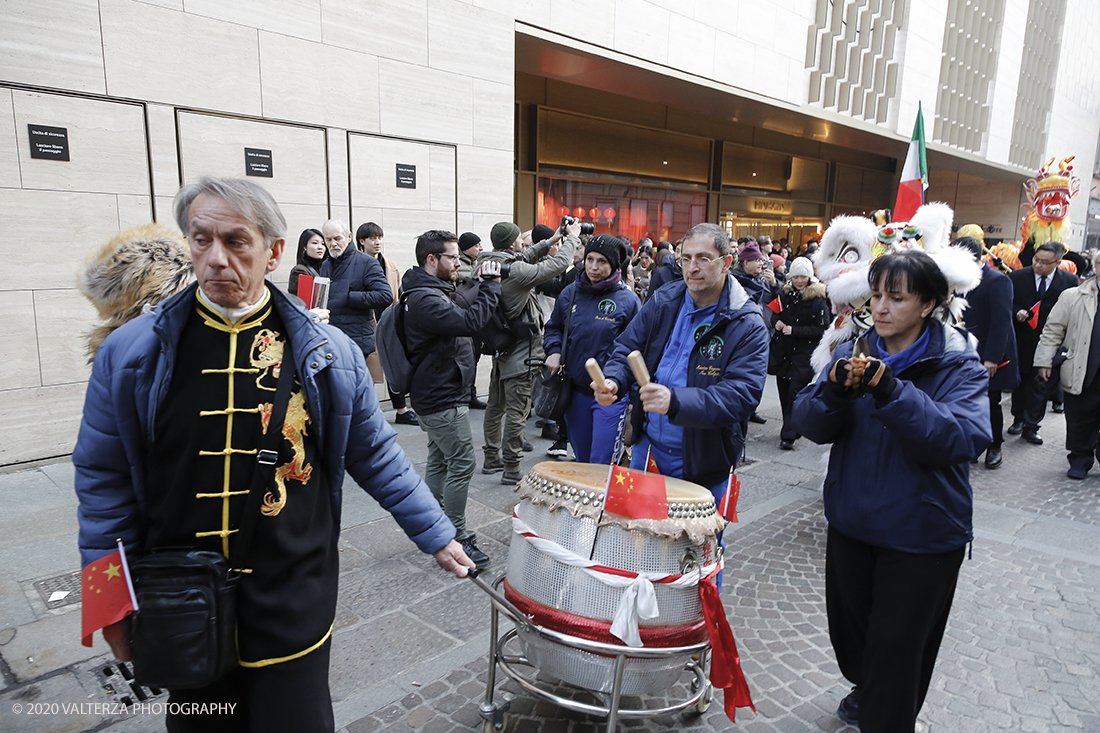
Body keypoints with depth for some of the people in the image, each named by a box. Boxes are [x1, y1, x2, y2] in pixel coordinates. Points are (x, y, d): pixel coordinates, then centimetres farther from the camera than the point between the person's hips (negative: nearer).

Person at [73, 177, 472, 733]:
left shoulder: (328, 353, -6)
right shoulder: (130, 354, -5)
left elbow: (376, 457, 3)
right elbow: (104, 479, 3)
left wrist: (436, 535, 5)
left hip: (294, 607, -1)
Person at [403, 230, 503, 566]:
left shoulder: (435, 292, 14)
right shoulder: (425, 299, -23)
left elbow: (461, 317, 18)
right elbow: (470, 322, -35)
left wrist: (483, 284, 6)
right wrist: (490, 284, -24)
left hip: (439, 395, 11)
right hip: (442, 398, -11)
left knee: (439, 461, 18)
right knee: (462, 463, -6)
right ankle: (456, 538, 3)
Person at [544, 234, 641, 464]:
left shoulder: (627, 299, -7)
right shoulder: (570, 293, 3)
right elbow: (554, 327, 20)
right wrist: (554, 351, 0)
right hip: (576, 389, 4)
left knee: (601, 467, -6)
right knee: (581, 460, 18)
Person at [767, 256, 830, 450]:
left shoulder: (818, 298, -8)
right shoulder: (785, 293, 7)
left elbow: (822, 329, -11)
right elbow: (775, 314, 19)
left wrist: (794, 330, -17)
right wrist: (776, 322, -4)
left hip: (804, 352, -5)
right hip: (783, 350, 5)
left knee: (795, 392, -10)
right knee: (784, 391, 9)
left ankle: (789, 434, -6)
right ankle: (794, 427, 26)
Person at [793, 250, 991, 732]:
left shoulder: (957, 364, -10)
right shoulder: (856, 352, -1)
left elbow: (966, 438, -27)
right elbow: (810, 424, -10)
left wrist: (890, 392, -38)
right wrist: (834, 388, -30)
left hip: (922, 534, -4)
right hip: (852, 521, 4)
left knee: (896, 648, 5)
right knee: (850, 626, 22)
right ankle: (865, 691, 51)